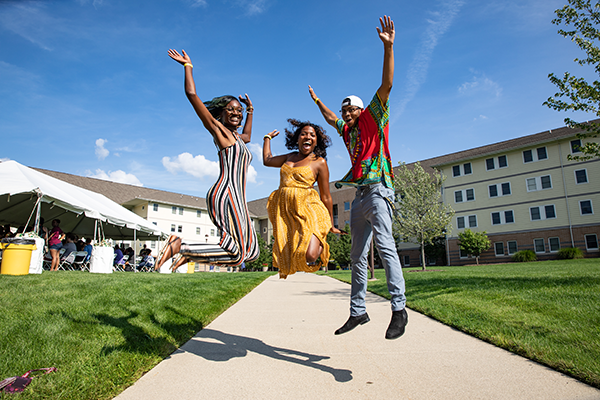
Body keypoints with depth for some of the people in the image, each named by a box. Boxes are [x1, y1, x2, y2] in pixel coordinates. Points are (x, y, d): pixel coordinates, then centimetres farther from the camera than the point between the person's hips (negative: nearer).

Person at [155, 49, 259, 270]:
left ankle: (190, 252, 7)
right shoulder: (218, 129, 3)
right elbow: (192, 94, -3)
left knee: (251, 251, 5)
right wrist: (188, 65, 8)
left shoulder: (235, 136, 25)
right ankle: (179, 245, -9)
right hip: (226, 195, -9)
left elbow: (247, 136, 52)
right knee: (236, 255, -17)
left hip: (236, 199, 9)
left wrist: (250, 111, 47)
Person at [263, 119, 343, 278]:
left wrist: (331, 225, 7)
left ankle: (320, 244, 13)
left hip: (306, 210, -5)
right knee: (283, 254, 1)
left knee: (310, 255, -20)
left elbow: (326, 197, 3)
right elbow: (267, 160, 35)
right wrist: (268, 137, 44)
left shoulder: (319, 162, 2)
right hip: (284, 210, 5)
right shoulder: (290, 157, 17)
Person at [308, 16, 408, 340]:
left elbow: (386, 85, -5)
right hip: (359, 196, 8)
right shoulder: (347, 130, 22)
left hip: (378, 190, -7)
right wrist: (317, 101, 53)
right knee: (357, 256, 6)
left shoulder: (372, 119, 5)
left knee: (384, 243, -25)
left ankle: (399, 308, -26)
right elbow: (330, 119, 42)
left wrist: (388, 47, -11)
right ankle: (358, 311, 12)